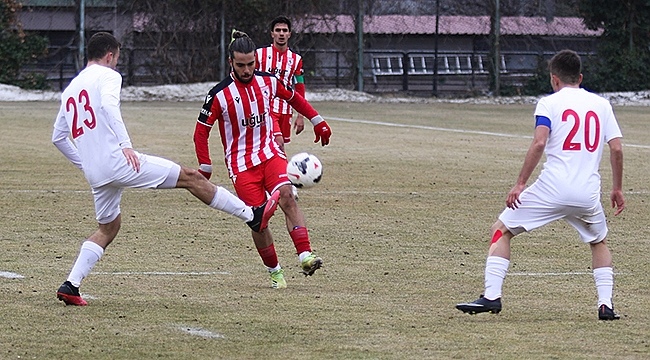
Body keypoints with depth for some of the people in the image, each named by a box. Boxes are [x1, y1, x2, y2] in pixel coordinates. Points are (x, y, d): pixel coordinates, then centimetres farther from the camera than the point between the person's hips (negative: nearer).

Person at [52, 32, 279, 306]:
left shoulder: (70, 89, 20)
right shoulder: (107, 76, -2)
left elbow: (59, 138, 24)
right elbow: (108, 105, -24)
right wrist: (125, 145, -29)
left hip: (94, 174, 8)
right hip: (117, 160, -8)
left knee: (107, 228, 22)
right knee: (191, 178, 1)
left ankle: (70, 286, 8)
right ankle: (253, 216, 5)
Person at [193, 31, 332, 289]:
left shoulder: (268, 82, 2)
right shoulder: (220, 94, -9)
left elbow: (294, 98, 22)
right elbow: (201, 131, -2)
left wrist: (317, 121, 23)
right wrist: (205, 169, -5)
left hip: (270, 153, 2)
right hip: (241, 164, -2)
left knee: (286, 196, -23)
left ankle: (305, 257, -33)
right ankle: (275, 271, 10)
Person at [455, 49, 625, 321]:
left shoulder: (549, 103, 2)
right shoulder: (601, 104, 13)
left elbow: (539, 143, -12)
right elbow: (616, 149, 7)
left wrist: (520, 184, -10)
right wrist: (617, 189, 17)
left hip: (552, 189, -4)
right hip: (588, 194, 4)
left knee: (501, 230, 9)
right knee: (599, 243, 29)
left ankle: (491, 296, -4)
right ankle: (606, 304, 15)